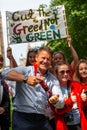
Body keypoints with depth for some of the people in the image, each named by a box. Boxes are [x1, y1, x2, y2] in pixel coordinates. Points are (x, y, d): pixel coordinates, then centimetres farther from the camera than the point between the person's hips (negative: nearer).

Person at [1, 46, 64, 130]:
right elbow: (5, 73, -17)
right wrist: (26, 78, -29)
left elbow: (61, 104, 0)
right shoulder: (25, 70, 2)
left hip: (43, 120, 4)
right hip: (22, 118, -3)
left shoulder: (53, 79, 11)